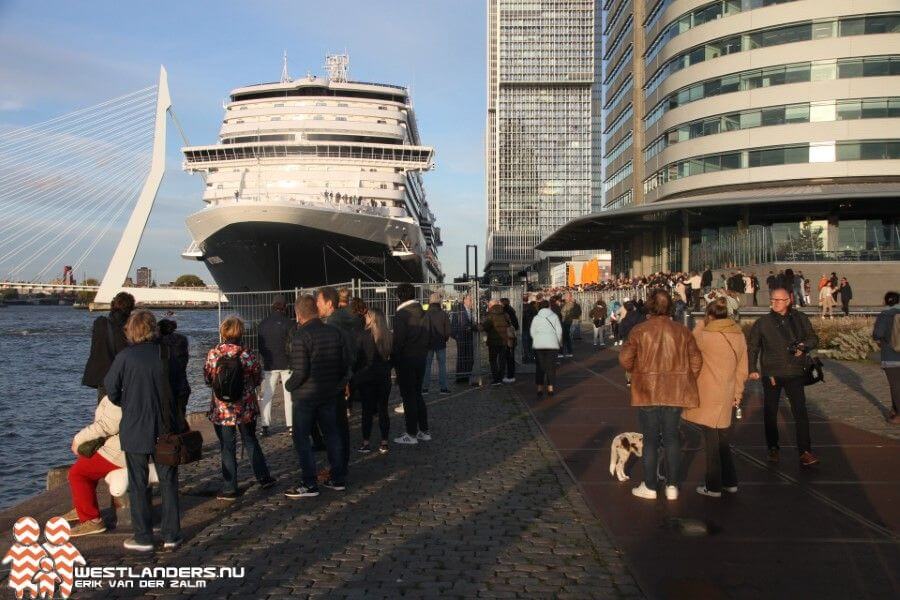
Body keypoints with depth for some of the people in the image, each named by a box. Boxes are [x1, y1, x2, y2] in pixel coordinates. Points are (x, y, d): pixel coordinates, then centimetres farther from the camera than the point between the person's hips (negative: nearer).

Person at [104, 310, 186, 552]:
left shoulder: (125, 357, -12)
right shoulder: (166, 355, -5)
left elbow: (112, 390, -5)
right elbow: (180, 388, 1)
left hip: (135, 430, -2)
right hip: (165, 429, 2)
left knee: (138, 484, 9)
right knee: (168, 482, 12)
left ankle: (143, 537, 14)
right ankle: (171, 535, 15)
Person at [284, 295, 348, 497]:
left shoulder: (300, 336, -18)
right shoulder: (335, 332, 2)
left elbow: (300, 371, -21)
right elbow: (345, 363, 6)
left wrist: (289, 385, -4)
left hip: (305, 395, -6)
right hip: (330, 393, 6)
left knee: (301, 437, 4)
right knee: (332, 433, 15)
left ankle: (309, 484, 4)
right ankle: (338, 478, 22)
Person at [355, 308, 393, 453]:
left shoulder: (365, 335, -13)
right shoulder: (388, 335, 1)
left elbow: (358, 357, -10)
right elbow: (392, 356, 7)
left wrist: (356, 373, 3)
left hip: (367, 377, -4)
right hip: (384, 377, 4)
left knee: (367, 410, 2)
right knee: (383, 409, 9)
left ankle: (366, 443, 5)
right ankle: (384, 443, 12)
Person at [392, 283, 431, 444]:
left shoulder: (401, 314, -16)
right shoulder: (422, 312, 7)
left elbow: (398, 340, -18)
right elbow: (427, 336, 11)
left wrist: (392, 358, -9)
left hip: (405, 360, -7)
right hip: (421, 358, 7)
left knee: (408, 397, 0)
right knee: (418, 394, 16)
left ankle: (411, 434, 5)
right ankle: (424, 431, 19)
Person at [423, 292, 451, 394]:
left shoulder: (425, 314, -9)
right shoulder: (444, 314, -4)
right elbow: (447, 330, -1)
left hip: (428, 343, -1)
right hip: (441, 343, 1)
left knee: (427, 365, 6)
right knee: (442, 365, 6)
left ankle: (425, 387, 7)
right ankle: (443, 387, 5)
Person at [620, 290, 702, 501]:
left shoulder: (639, 330, -8)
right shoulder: (682, 331, -1)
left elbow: (625, 359, -9)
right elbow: (696, 361, 1)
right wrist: (685, 381, 14)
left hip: (647, 393, -2)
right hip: (674, 393, 2)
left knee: (650, 439, 8)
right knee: (671, 438, 14)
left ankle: (650, 487, 15)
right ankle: (672, 486, 18)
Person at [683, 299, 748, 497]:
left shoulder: (707, 336, -18)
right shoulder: (739, 336, 2)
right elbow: (742, 369, 7)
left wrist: (701, 324, 5)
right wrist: (737, 393, 15)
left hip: (708, 398, -6)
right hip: (726, 397, 6)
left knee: (712, 442, 4)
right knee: (722, 440, 20)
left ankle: (714, 487, 12)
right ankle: (730, 482, 27)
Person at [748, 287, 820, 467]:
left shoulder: (800, 319, 4)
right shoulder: (763, 322, 1)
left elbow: (813, 338, 14)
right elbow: (753, 347, 5)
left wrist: (804, 346, -8)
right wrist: (752, 368, -3)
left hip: (794, 373, 0)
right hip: (771, 373, 0)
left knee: (800, 412, -7)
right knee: (770, 413, 8)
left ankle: (805, 452, -5)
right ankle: (773, 448, 23)